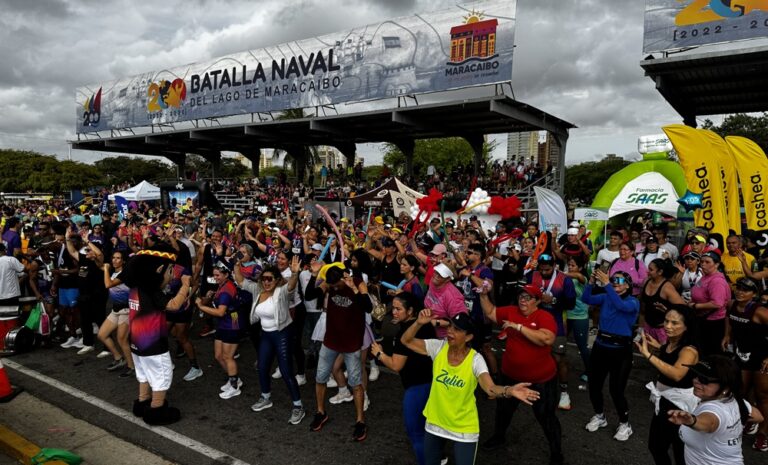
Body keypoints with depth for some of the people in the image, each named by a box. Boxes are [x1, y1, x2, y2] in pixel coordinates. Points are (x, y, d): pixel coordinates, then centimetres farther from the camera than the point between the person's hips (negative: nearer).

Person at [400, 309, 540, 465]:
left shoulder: (475, 359, -22)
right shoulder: (438, 347, -13)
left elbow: (490, 388, -36)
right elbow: (406, 340, -10)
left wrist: (510, 391, -57)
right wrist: (419, 323, -28)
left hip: (464, 428, -3)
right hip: (435, 421, 4)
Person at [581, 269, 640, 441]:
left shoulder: (633, 302, -8)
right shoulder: (605, 297, 5)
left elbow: (621, 306, -30)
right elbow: (586, 299, -9)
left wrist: (606, 284, -36)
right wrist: (591, 282, -25)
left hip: (620, 350, -4)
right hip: (600, 346, 5)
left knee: (616, 390, -2)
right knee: (594, 384, 11)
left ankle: (625, 424, 22)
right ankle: (599, 416, 36)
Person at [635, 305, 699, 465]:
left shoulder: (689, 350, -24)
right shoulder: (669, 343, 1)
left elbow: (677, 374, -43)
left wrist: (648, 354, -46)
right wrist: (659, 348, 7)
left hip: (680, 405, -9)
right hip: (664, 400, 9)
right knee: (655, 446, 22)